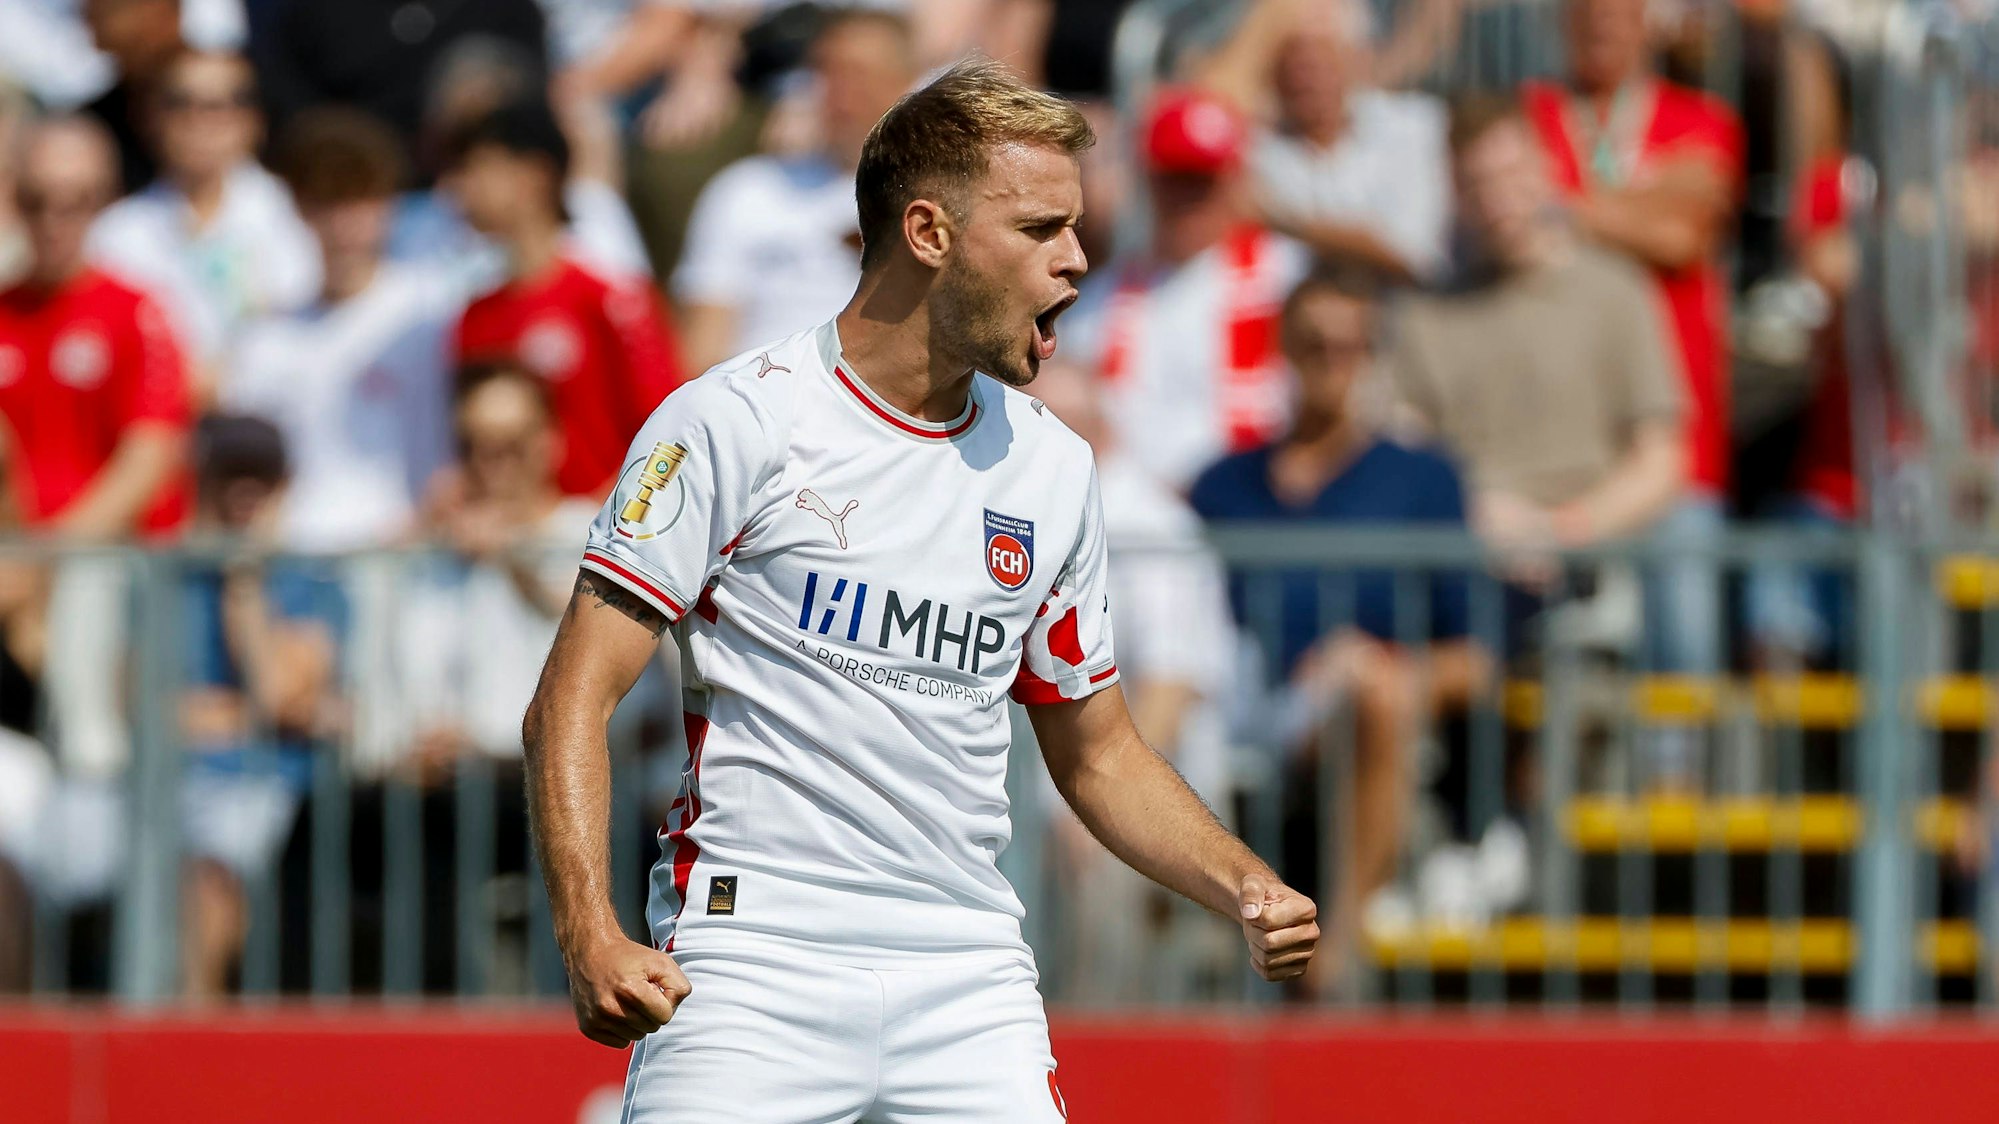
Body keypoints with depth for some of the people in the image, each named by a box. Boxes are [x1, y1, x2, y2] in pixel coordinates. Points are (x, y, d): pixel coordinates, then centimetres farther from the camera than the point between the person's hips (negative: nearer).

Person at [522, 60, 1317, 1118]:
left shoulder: (1053, 467, 13)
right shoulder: (736, 423, -4)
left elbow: (1098, 754, 23)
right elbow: (573, 700, -7)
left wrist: (1246, 891, 6)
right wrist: (590, 937, -21)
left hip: (970, 982, 5)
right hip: (752, 973, -4)